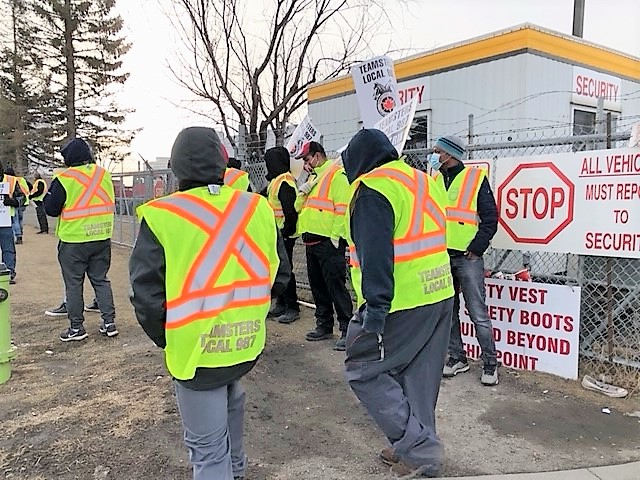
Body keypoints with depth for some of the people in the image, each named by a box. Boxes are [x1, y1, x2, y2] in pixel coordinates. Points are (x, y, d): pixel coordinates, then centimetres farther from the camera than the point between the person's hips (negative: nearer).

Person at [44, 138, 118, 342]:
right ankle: (109, 322, 14)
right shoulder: (104, 175, 3)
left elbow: (50, 209, -7)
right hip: (102, 239, 4)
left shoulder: (64, 179, -12)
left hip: (73, 240, -4)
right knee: (101, 279, 14)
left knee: (73, 283, 8)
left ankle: (76, 327, 14)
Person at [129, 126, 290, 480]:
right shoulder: (257, 208, -4)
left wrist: (166, 338, 2)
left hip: (196, 350, -5)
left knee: (207, 448, 10)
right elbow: (279, 275, 2)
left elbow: (146, 293, -14)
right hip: (248, 344, 6)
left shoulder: (161, 216, -15)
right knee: (229, 399, 34)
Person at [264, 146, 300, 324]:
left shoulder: (284, 182, -17)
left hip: (284, 235, -10)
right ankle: (281, 304, 26)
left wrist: (287, 231, -19)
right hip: (277, 234, 10)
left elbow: (290, 210, -24)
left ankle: (292, 308, 4)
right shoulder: (276, 181, 16)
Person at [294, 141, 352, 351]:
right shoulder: (314, 176, 21)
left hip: (328, 242, -9)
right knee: (317, 285, 14)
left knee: (335, 285, -8)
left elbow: (342, 207, -16)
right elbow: (298, 207, 21)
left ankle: (347, 329, -2)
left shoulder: (336, 174, -7)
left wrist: (336, 235, -20)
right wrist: (303, 191, 2)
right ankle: (324, 325, 26)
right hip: (312, 240, 9)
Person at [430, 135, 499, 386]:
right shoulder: (435, 181, 13)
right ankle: (457, 358, 25)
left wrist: (476, 249, -12)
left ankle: (490, 363, 10)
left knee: (478, 314, -3)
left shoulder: (476, 178, -3)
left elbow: (490, 218, -6)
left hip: (467, 258, -5)